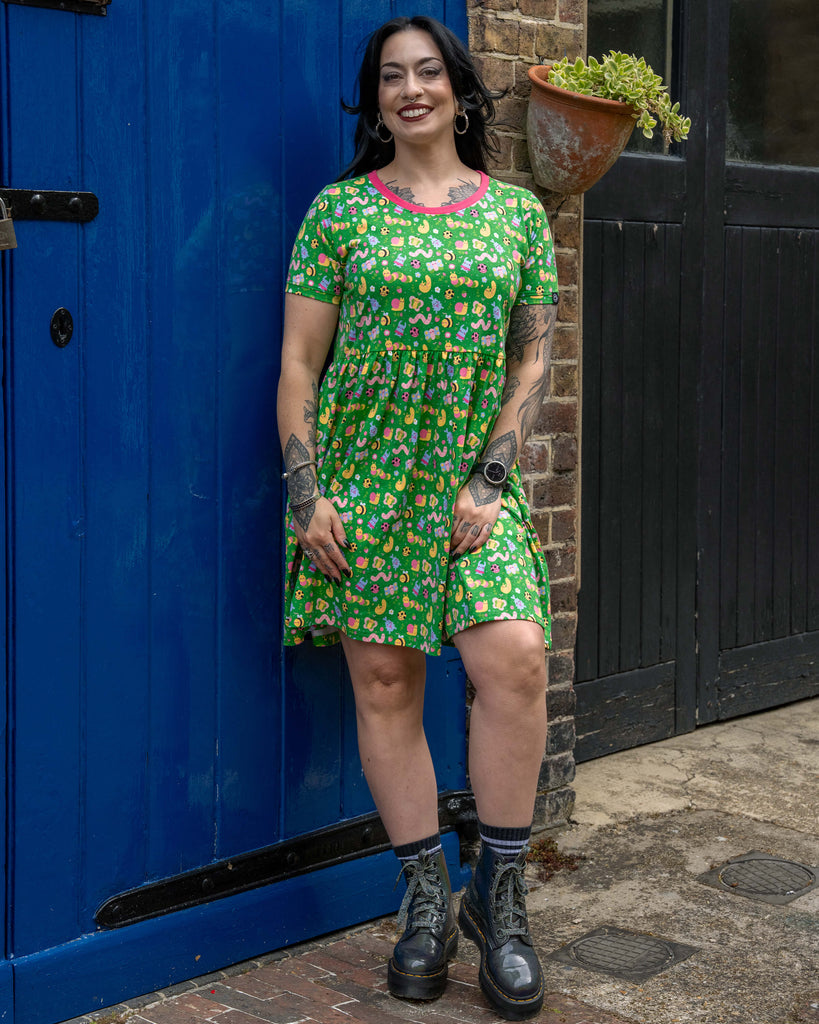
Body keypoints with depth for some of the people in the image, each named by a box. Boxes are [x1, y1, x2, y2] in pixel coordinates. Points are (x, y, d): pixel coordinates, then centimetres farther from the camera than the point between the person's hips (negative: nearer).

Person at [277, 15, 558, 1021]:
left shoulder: (517, 212, 8)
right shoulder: (339, 210, 4)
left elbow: (533, 358, 8)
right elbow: (299, 362, 3)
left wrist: (492, 478, -3)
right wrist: (306, 492, -6)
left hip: (470, 483, 0)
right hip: (361, 477, 0)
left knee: (516, 655, -17)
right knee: (384, 682, 1)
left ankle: (498, 894, 1)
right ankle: (427, 900, 16)